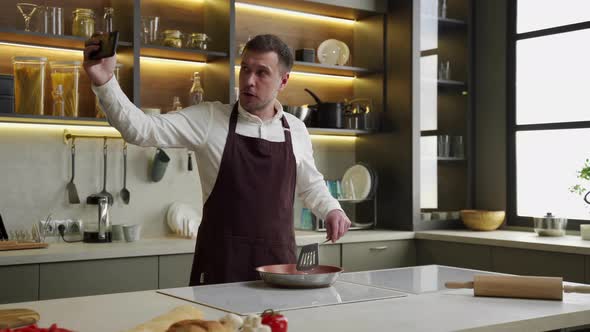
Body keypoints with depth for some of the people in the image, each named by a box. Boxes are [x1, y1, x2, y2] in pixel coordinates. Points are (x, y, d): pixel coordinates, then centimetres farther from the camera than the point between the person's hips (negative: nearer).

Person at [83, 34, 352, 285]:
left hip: (279, 261, 3)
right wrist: (104, 82, -26)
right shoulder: (208, 120, -3)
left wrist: (331, 209, 4)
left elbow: (310, 185, 22)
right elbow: (142, 130, -13)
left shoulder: (296, 130, 7)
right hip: (219, 262, -3)